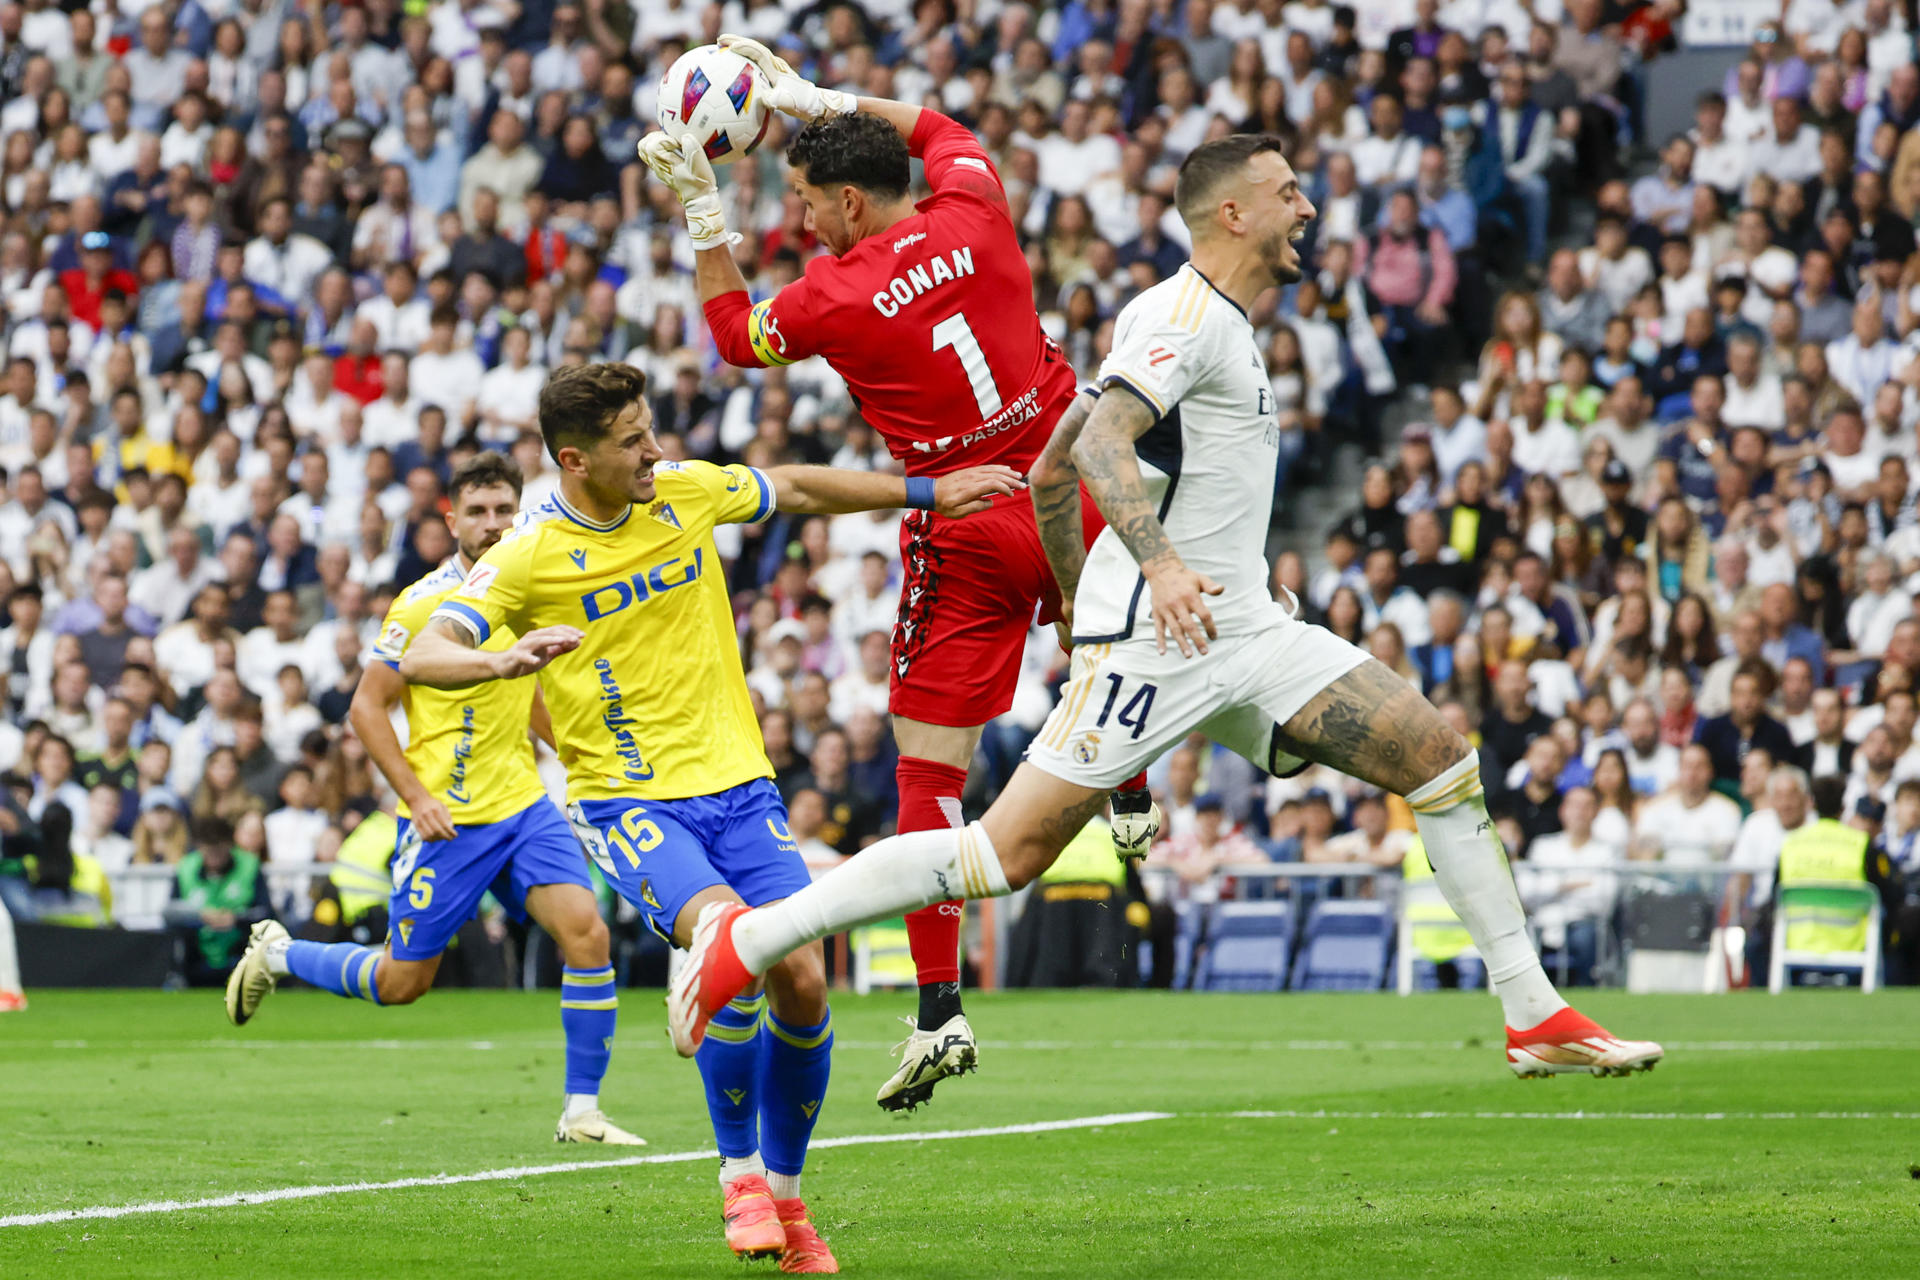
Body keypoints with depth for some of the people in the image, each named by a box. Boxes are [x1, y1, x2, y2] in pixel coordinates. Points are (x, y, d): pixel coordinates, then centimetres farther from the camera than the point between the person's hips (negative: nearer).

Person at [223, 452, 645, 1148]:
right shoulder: (422, 604, -12)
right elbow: (366, 708, -10)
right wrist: (417, 796, -17)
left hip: (523, 804, 5)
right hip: (447, 819, -5)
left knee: (587, 934, -14)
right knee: (405, 979, 2)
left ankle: (582, 1111, -6)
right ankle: (276, 954, 30)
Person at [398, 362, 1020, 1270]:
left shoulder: (685, 491, 2)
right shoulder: (527, 557, -12)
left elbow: (795, 489, 20)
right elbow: (422, 657, -22)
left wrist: (928, 495, 23)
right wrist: (504, 660, -43)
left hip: (736, 781, 5)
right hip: (627, 802, -5)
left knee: (802, 982, -8)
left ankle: (786, 1194, 15)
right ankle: (740, 1172, -7)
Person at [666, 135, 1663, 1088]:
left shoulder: (1219, 322, 20)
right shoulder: (1187, 315, -9)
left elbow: (1051, 471, 24)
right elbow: (1098, 440, -25)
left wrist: (1075, 600, 30)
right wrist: (1159, 559, -38)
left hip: (1242, 630, 10)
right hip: (1151, 642, -10)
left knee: (1441, 758, 0)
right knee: (1008, 854, -13)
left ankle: (1535, 1017, 3)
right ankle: (746, 938, -4)